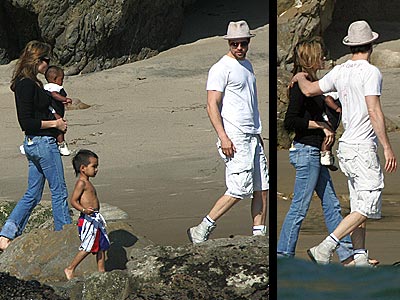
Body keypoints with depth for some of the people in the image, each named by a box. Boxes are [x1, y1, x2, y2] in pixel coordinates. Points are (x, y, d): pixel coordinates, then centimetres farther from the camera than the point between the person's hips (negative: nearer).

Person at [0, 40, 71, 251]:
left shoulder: (32, 83, 12)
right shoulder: (27, 85, -18)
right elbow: (26, 123, -22)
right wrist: (54, 124, -14)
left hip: (33, 144, 10)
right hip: (43, 143, -10)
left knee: (33, 193, 13)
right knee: (59, 192, 0)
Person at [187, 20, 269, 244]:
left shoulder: (247, 65, 19)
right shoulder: (221, 68, -8)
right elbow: (212, 106, -13)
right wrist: (223, 137, -22)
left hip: (252, 137, 9)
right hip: (234, 139, -9)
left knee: (262, 189, 4)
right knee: (239, 189, -13)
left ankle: (260, 235, 9)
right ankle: (203, 230, -5)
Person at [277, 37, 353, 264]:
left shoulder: (310, 83, 14)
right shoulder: (301, 84, -15)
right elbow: (290, 122, -21)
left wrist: (327, 129, 5)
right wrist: (321, 125, -15)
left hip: (315, 152, 10)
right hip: (306, 152, -10)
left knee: (331, 204, 11)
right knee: (300, 207, -5)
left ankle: (347, 254, 15)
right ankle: (283, 255, 2)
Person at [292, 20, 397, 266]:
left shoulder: (340, 71, 8)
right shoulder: (370, 72, -13)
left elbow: (310, 90, 19)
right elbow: (374, 112, -20)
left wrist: (300, 78, 42)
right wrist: (388, 147, -18)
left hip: (346, 145, 8)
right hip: (363, 148, -8)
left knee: (359, 206, 11)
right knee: (367, 207, -9)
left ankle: (361, 259, 11)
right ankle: (325, 249, -16)